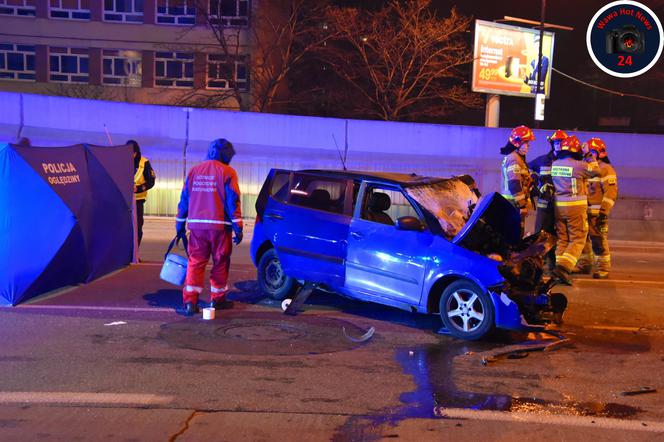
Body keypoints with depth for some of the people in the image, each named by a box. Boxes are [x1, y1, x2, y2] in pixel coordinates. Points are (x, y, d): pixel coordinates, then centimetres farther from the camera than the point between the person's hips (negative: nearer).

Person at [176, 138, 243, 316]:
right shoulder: (227, 172, -2)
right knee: (220, 264, 10)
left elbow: (184, 199, 14)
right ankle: (217, 300, 18)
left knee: (195, 262, 5)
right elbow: (232, 201, -7)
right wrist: (238, 228, -5)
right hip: (219, 226, -4)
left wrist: (180, 225, 19)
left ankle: (190, 301, -6)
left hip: (196, 226, 4)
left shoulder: (194, 171, 13)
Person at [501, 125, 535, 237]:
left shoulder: (518, 157, 17)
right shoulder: (514, 159, -17)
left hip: (512, 202, 11)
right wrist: (522, 205, -23)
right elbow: (515, 184, -24)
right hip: (514, 203, -11)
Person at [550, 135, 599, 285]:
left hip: (559, 205, 6)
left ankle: (560, 268, 11)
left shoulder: (554, 164, 3)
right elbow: (596, 171, 2)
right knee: (577, 240, 1)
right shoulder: (579, 165, -13)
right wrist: (589, 157, 14)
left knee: (562, 239, 13)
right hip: (576, 206, -6)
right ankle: (563, 267, -15)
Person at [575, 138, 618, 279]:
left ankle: (603, 268, -3)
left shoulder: (606, 169, -8)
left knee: (599, 241, -9)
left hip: (597, 213, -8)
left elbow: (611, 192, -15)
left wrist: (604, 211, -20)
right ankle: (584, 265, 25)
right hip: (584, 211, 8)